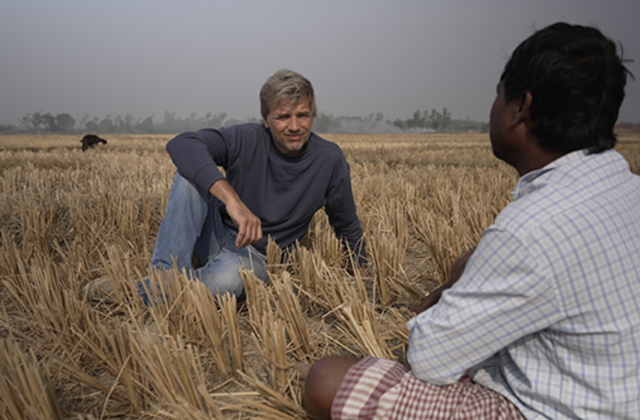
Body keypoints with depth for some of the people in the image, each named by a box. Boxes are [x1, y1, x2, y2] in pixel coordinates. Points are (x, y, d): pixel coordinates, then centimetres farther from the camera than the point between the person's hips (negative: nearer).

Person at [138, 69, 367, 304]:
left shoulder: (330, 160, -8)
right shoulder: (246, 141, -13)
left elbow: (347, 225, 6)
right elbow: (181, 144, -30)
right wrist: (231, 198, -42)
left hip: (257, 258, -1)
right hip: (217, 238, 1)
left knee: (228, 274, -39)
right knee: (192, 172, -26)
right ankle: (165, 273, -30)